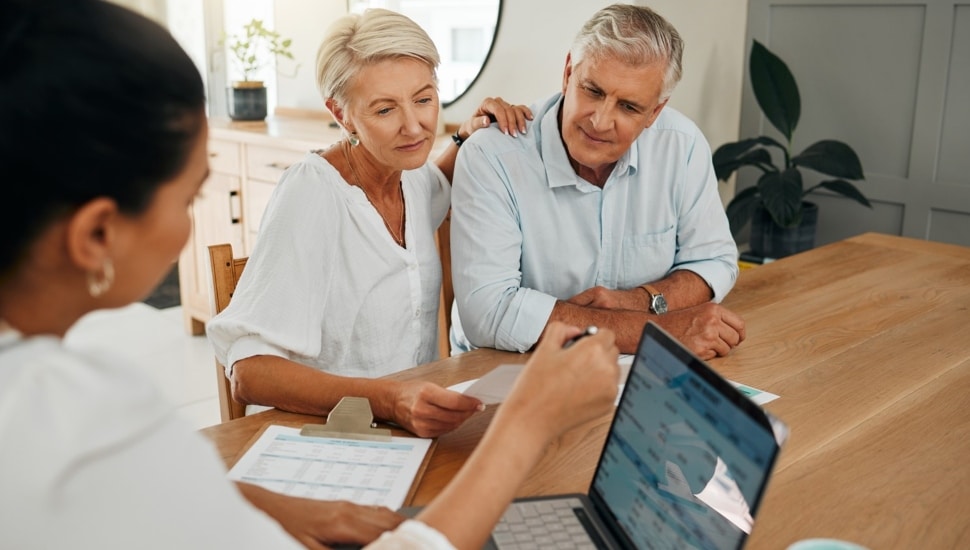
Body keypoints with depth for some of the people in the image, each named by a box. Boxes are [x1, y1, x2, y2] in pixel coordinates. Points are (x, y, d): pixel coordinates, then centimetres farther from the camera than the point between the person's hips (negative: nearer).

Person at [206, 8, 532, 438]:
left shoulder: (412, 176, 4)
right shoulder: (310, 194, -16)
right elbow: (250, 372, -23)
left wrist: (469, 137, 11)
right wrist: (388, 401, -37)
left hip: (418, 428, 7)